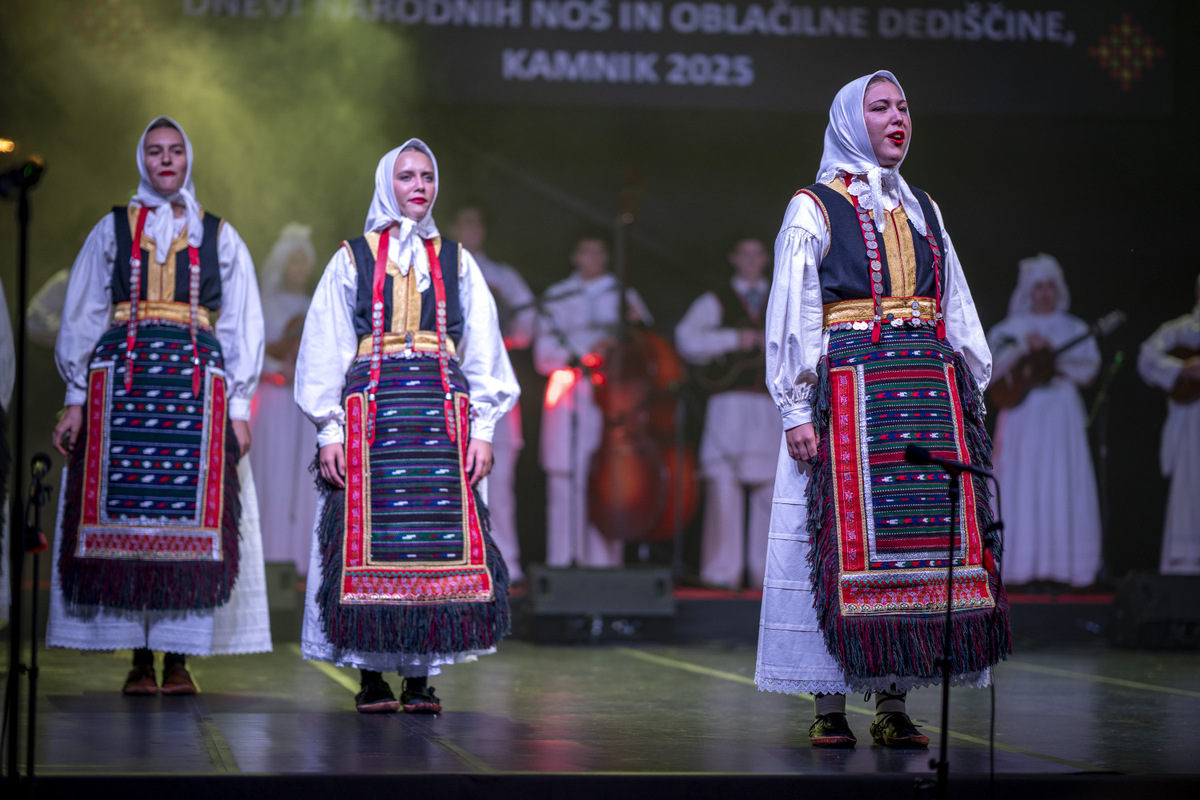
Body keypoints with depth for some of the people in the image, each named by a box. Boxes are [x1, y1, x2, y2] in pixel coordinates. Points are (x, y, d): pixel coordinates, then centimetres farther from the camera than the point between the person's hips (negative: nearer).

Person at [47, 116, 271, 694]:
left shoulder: (219, 237, 14)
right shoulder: (112, 231, 13)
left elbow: (241, 325, 11)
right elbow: (81, 318, 11)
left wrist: (239, 407, 3)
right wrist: (76, 398, 2)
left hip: (197, 383, 0)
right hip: (121, 379, 0)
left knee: (191, 517, -8)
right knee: (124, 513, -7)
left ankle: (179, 660, -5)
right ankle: (139, 660, -3)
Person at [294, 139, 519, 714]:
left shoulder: (456, 262, 15)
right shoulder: (352, 259, 10)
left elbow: (482, 349, 12)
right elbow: (325, 349, 6)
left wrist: (482, 429, 3)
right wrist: (330, 430, -3)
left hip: (441, 412, 2)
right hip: (370, 409, -2)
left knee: (438, 545, -6)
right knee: (370, 538, -7)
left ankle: (421, 679, -1)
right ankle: (372, 680, 0)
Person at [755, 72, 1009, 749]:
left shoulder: (923, 211, 20)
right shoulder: (814, 209, 3)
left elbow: (957, 311, 21)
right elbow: (791, 315, -2)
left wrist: (973, 398, 14)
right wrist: (796, 410, -10)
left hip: (929, 389, 5)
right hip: (848, 392, -5)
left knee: (920, 538, -1)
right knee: (848, 539, -8)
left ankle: (895, 705, 4)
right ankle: (831, 706, -3)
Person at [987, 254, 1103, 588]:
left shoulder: (1074, 329, 13)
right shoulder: (1011, 328, 12)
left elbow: (1088, 367, 2)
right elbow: (993, 364, 0)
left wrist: (1051, 356, -11)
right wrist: (1024, 348, -13)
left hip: (1062, 413, 1)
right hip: (1022, 413, 0)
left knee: (1064, 484, -6)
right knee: (1021, 484, -7)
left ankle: (1063, 564, -5)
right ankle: (1020, 564, -6)